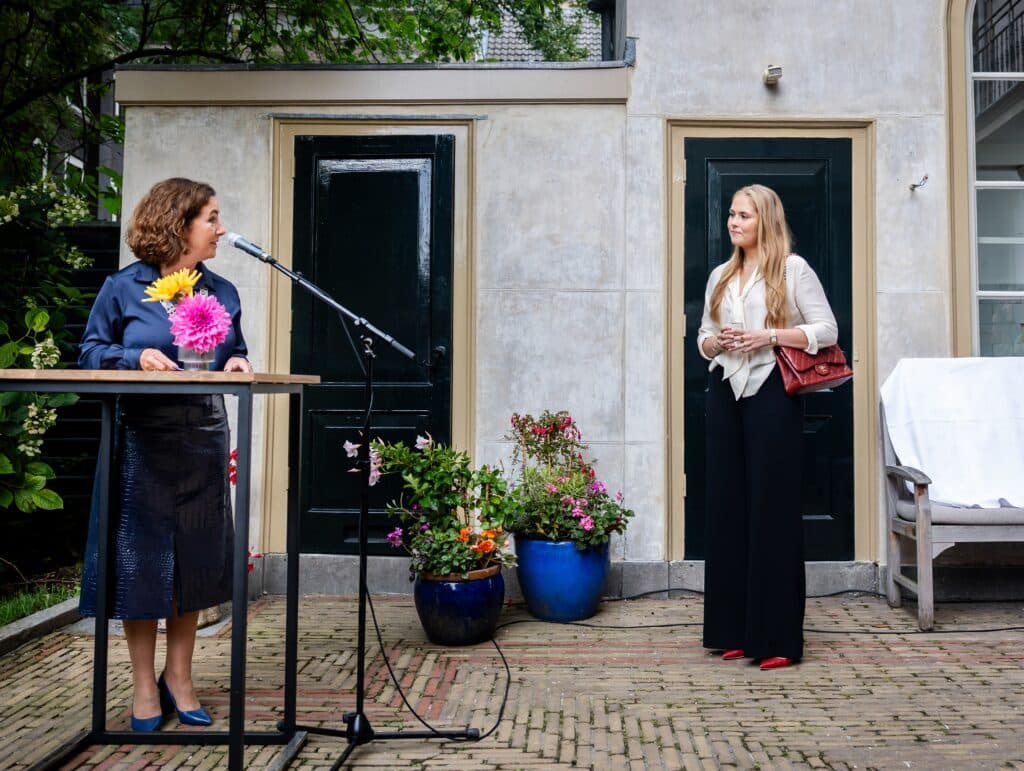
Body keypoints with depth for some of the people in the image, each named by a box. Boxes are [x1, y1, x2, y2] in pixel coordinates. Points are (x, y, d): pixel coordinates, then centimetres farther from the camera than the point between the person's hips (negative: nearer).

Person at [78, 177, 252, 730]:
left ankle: (179, 677, 23)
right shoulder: (123, 288, -1)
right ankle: (144, 684, 17)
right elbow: (90, 352, 2)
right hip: (142, 438, -3)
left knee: (194, 558, 8)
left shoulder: (223, 293, 8)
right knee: (141, 558, 2)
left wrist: (235, 365, -5)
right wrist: (137, 357, -16)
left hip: (203, 438, 4)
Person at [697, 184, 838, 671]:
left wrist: (769, 337, -14)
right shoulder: (720, 276, 16)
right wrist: (718, 341, -3)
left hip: (772, 392, -5)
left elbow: (827, 331, -3)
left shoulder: (793, 269, 0)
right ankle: (734, 629, 14)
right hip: (726, 392, 6)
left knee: (771, 506, -5)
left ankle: (777, 636, 2)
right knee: (727, 504, 5)